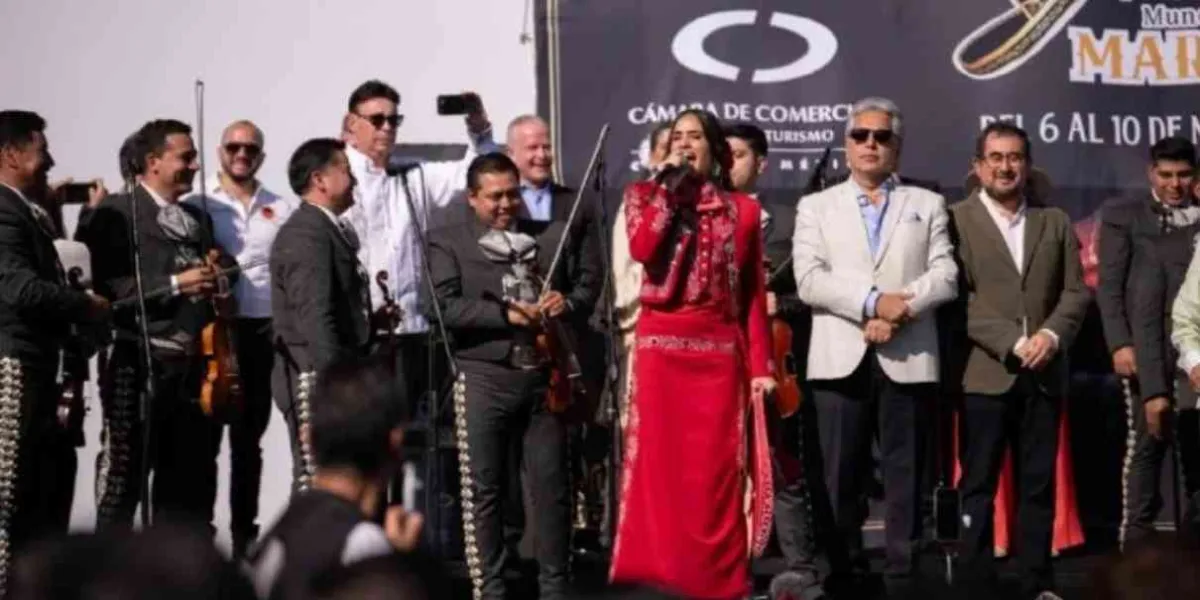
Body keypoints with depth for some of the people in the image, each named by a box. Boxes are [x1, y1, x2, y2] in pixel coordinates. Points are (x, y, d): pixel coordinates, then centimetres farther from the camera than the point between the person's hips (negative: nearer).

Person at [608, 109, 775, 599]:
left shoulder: (743, 210, 10)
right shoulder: (645, 195, 10)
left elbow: (754, 295, 6)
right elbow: (641, 250, -11)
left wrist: (760, 366, 0)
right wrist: (672, 188, -7)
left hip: (720, 350, 0)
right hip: (661, 346, 0)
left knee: (716, 470, 0)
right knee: (661, 463, -2)